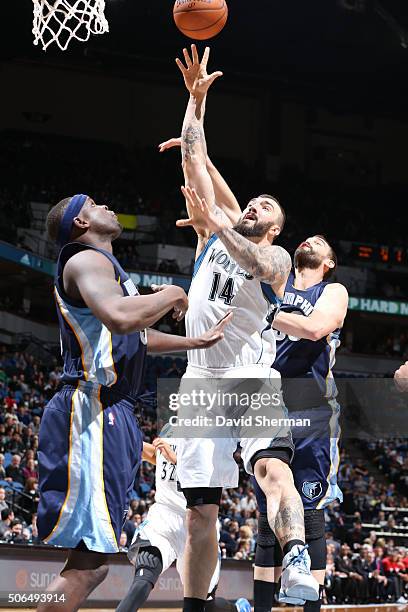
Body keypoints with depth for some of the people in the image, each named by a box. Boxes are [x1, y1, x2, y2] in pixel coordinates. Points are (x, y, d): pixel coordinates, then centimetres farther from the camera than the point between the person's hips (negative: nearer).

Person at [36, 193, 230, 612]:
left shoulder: (100, 264, 24)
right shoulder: (87, 260, -9)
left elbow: (136, 337, 40)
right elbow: (120, 318, -30)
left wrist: (196, 343, 41)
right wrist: (170, 296, -13)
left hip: (109, 416, 11)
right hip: (92, 415, -11)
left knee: (92, 563, 11)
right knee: (86, 563, -16)